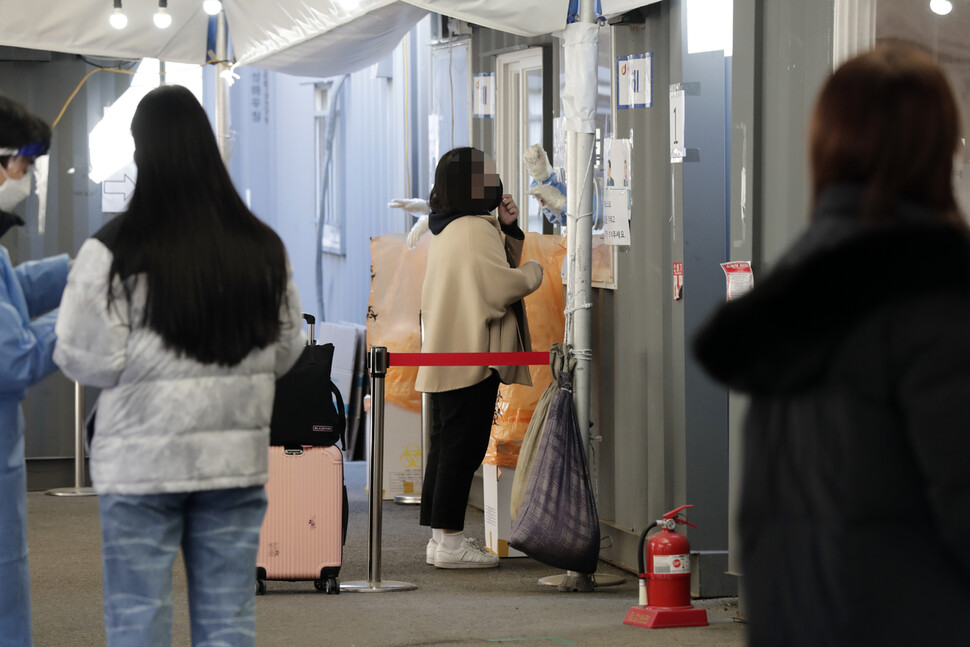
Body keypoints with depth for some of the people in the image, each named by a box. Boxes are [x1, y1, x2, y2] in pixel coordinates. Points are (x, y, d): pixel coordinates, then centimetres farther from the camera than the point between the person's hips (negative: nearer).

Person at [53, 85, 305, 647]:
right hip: (236, 459, 4)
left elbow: (91, 364, -11)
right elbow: (286, 351, 9)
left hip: (141, 463, -3)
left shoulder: (113, 253, -14)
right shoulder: (263, 249, 0)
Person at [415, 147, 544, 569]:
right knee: (464, 445, -8)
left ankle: (440, 535, 15)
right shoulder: (476, 229, -14)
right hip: (473, 356, -10)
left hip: (445, 355, 10)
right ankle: (449, 539, -9)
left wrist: (510, 229, 9)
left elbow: (493, 269, 21)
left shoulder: (446, 231, 17)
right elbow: (501, 285, -20)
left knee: (447, 445, 12)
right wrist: (535, 271, -3)